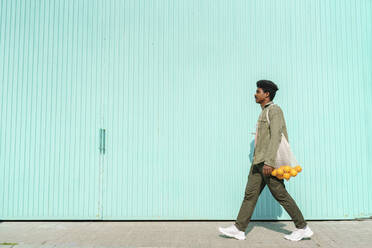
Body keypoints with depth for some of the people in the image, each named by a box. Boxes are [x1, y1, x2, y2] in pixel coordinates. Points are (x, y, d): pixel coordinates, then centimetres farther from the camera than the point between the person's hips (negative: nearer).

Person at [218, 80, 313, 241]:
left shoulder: (274, 110, -9)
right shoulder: (265, 112, 19)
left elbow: (276, 136, -20)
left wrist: (269, 161, -26)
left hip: (268, 162, -9)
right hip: (258, 162, 9)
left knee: (280, 195, -1)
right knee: (250, 193, 7)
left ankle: (302, 228, 14)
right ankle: (239, 229, 11)